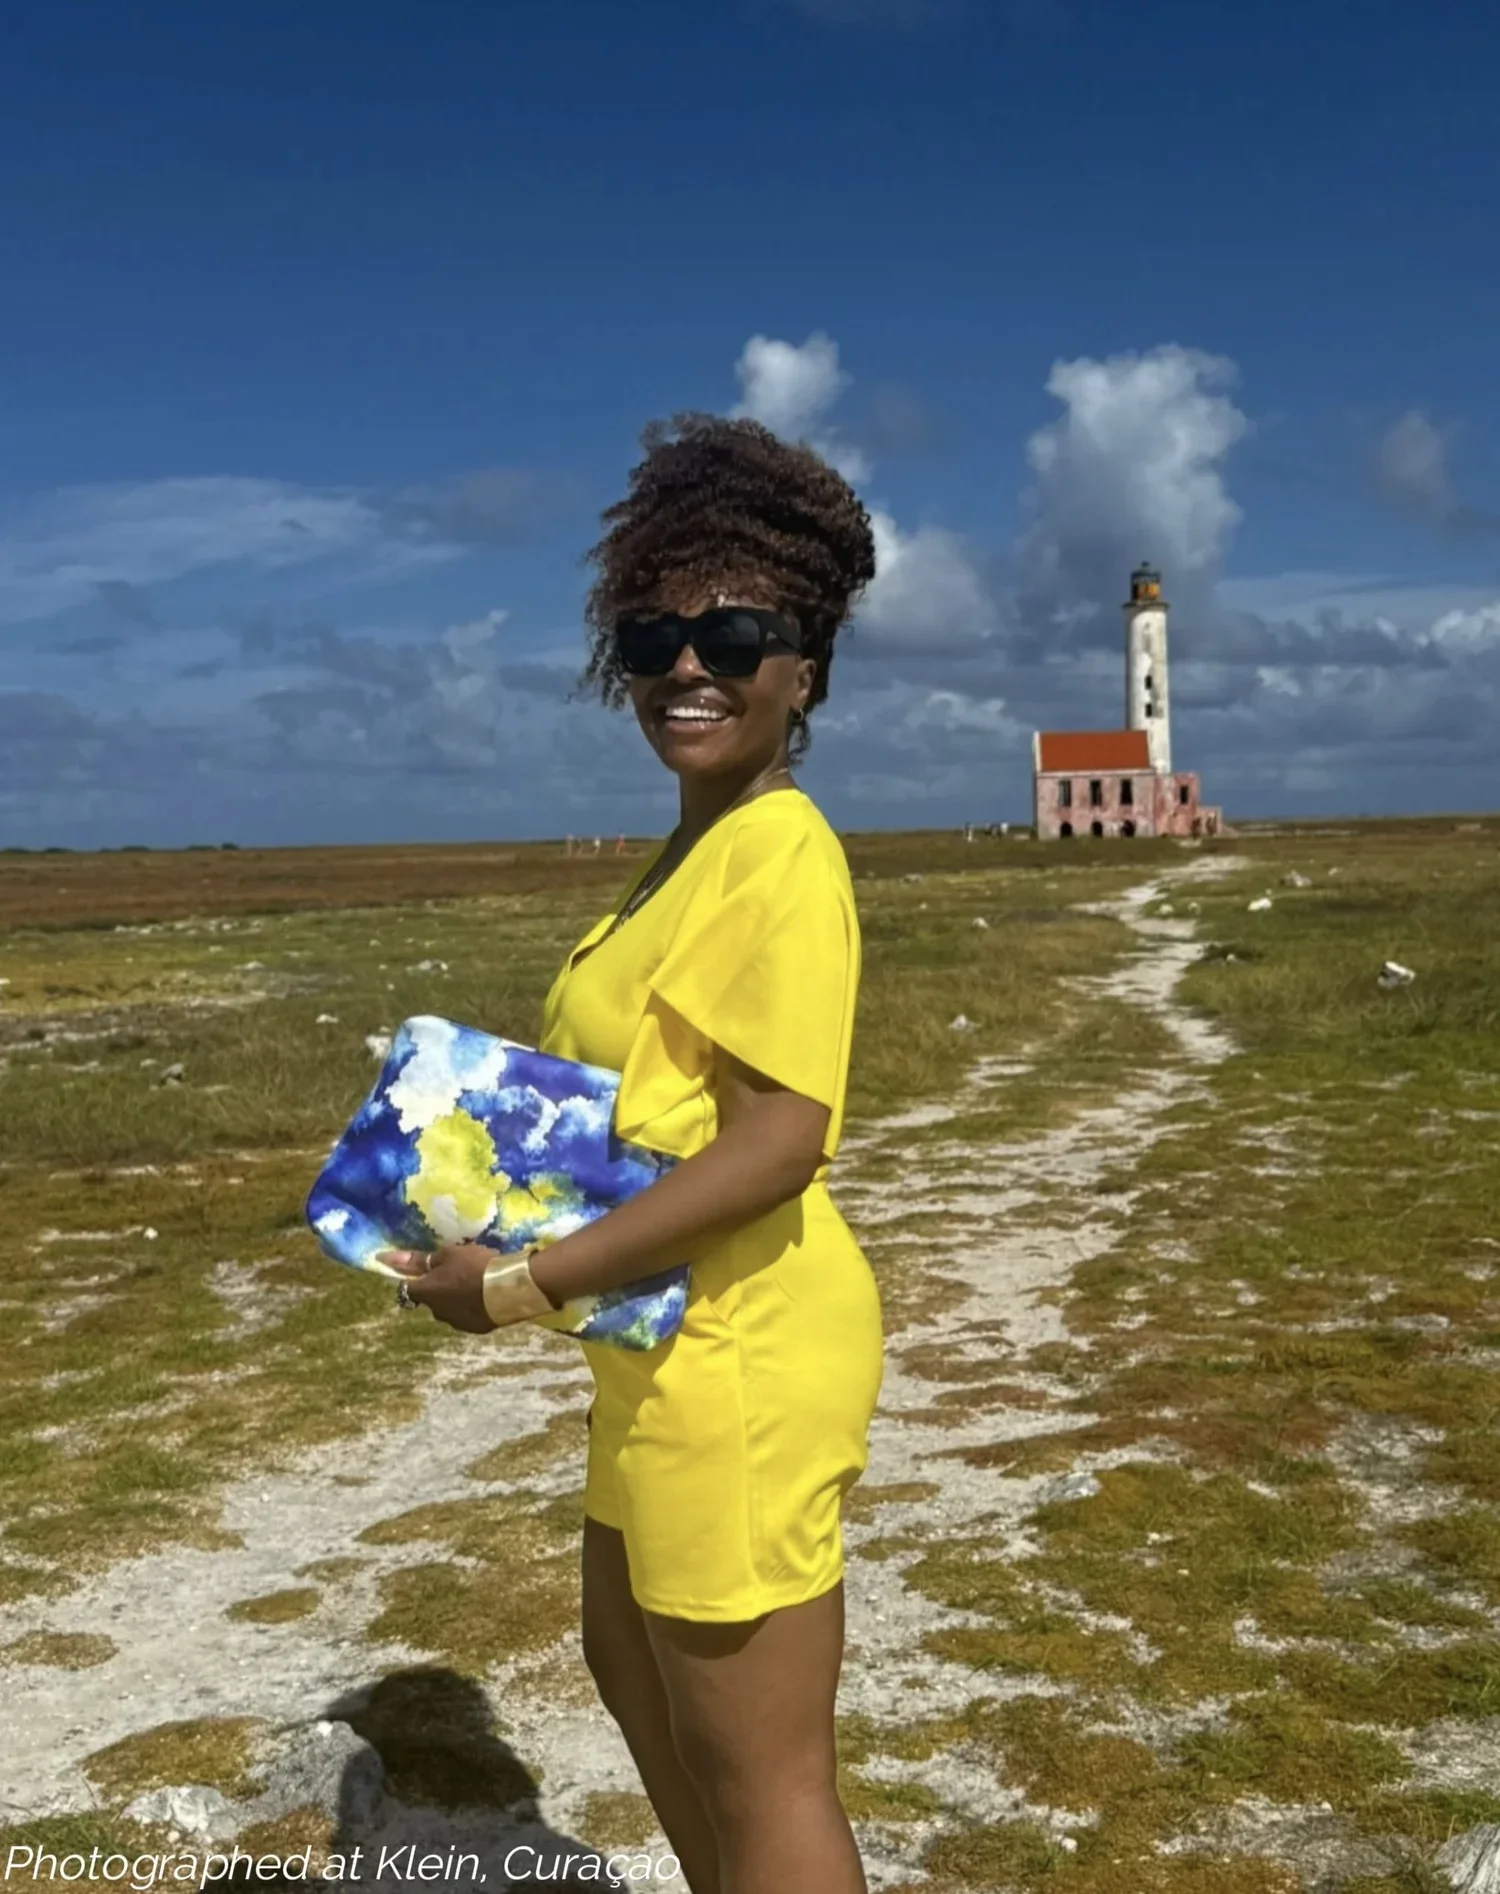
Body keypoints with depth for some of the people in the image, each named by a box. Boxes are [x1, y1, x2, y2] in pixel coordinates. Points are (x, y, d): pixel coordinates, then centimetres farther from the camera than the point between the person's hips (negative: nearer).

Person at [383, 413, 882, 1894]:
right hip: (673, 1342, 11)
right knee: (630, 1661, 29)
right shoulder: (697, 846, 10)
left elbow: (779, 1143, -26)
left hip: (742, 1354, -10)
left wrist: (524, 1286, -22)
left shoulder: (782, 857, -19)